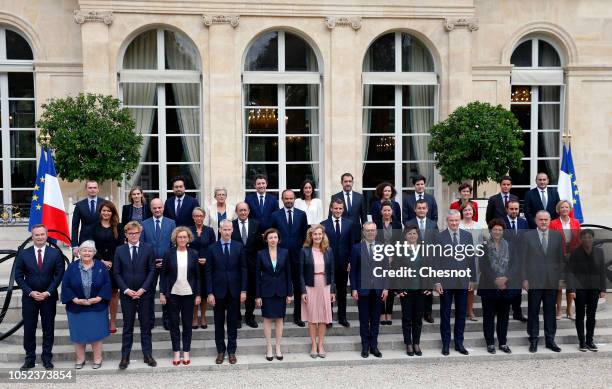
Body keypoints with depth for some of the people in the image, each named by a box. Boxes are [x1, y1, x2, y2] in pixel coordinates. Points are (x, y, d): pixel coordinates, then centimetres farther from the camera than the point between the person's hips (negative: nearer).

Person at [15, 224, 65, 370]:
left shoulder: (55, 253, -2)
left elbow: (59, 275, -4)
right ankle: (30, 358, 17)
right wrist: (30, 292, -11)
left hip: (49, 297, -1)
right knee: (29, 329, 6)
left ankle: (47, 357, 18)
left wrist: (47, 293, -12)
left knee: (48, 328, 7)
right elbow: (18, 276, 0)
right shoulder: (23, 254, 0)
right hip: (29, 297, 1)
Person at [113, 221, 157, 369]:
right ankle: (125, 357, 13)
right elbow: (116, 273, 1)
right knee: (127, 326, 6)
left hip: (144, 293, 0)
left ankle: (148, 355, 15)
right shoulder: (119, 250, 2)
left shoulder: (148, 249, 0)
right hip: (127, 294, 0)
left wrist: (143, 289, -10)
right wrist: (126, 290, -10)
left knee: (146, 325, 7)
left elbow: (152, 271, -1)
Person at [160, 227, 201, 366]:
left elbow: (197, 276, 3)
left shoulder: (194, 254, 1)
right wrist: (162, 293, -5)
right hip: (173, 294, 0)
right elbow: (163, 275, 1)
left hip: (188, 294, 0)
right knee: (174, 324, 5)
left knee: (187, 324, 6)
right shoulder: (169, 254, -1)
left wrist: (198, 295, 0)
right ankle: (176, 352, 15)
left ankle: (186, 352, 16)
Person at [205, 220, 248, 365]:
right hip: (218, 291, 0)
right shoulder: (212, 248, -2)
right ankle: (220, 351, 20)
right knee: (219, 323, 8)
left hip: (234, 291, 1)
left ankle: (231, 351, 18)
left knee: (233, 322, 8)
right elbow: (208, 272, -2)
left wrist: (243, 290, -3)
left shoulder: (239, 246, 1)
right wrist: (210, 293, -7)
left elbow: (243, 269, 2)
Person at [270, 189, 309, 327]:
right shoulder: (275, 215, 2)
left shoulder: (301, 214, 5)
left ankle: (298, 316, 15)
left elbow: (305, 234, 8)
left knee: (298, 287, 6)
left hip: (297, 255, 1)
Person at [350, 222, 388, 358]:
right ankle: (365, 346, 15)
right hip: (362, 289, -2)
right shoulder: (357, 248, 0)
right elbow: (353, 270, -1)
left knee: (376, 320, 8)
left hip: (378, 290, 2)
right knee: (364, 320, 6)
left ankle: (374, 346, 17)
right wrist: (354, 289, -6)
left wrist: (386, 288, -1)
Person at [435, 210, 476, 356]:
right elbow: (436, 260, -5)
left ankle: (459, 343, 21)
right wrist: (437, 281, -9)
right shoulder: (440, 237, -4)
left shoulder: (467, 236, 6)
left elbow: (471, 258, 8)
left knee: (461, 313, 10)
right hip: (446, 281, -3)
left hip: (463, 281, 3)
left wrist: (472, 279, 5)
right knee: (445, 314, 7)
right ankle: (445, 344, 17)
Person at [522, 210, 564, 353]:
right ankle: (533, 340, 13)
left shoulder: (557, 236, 6)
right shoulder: (528, 236, 0)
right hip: (534, 280, -2)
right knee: (533, 311, 5)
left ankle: (550, 340, 18)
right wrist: (524, 279, -5)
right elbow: (524, 259, -1)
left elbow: (560, 258, 8)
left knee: (550, 311, 8)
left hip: (552, 281, 2)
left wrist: (561, 277, 4)